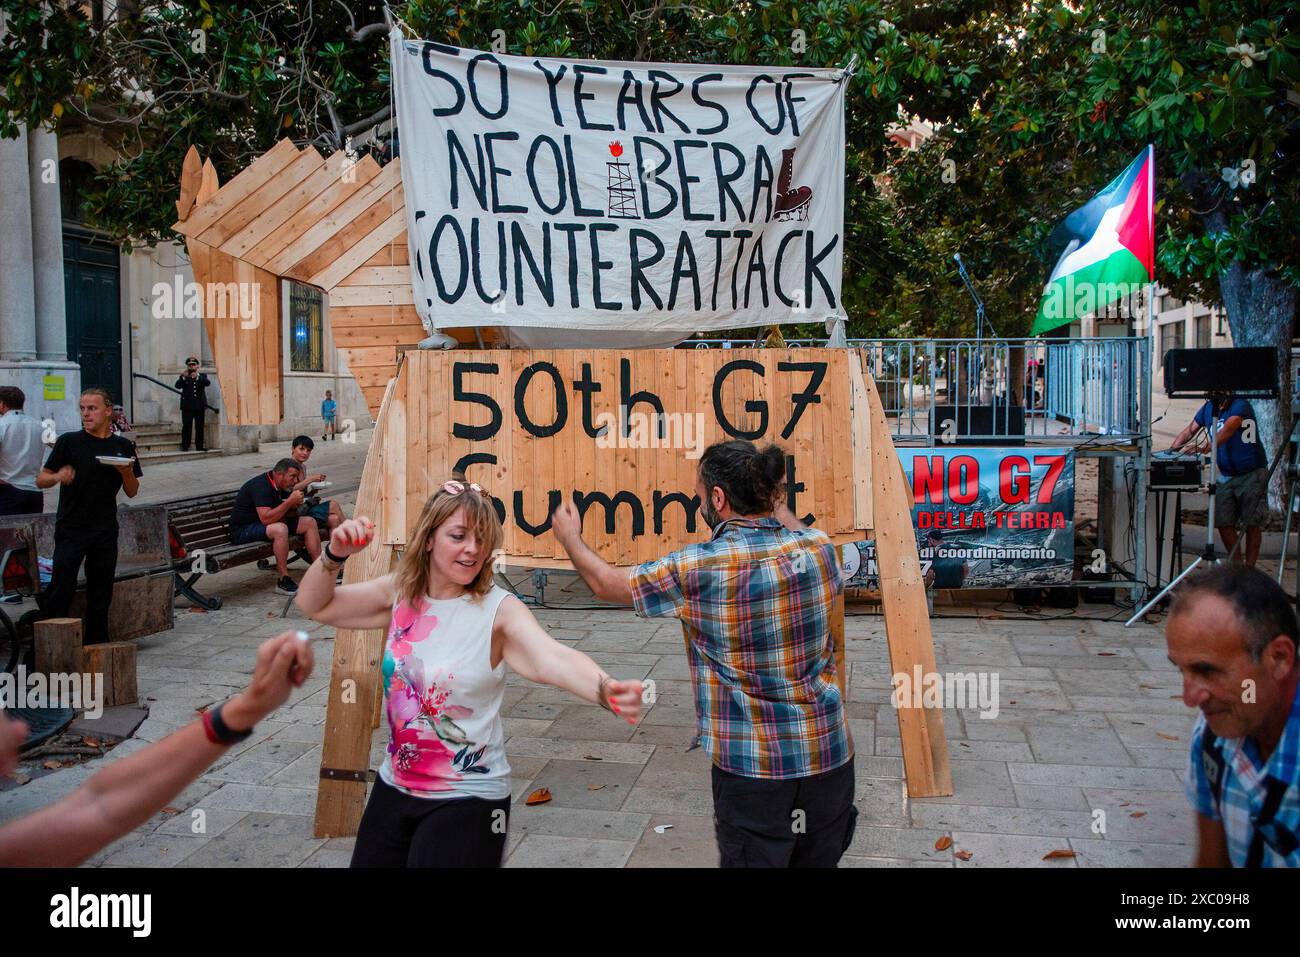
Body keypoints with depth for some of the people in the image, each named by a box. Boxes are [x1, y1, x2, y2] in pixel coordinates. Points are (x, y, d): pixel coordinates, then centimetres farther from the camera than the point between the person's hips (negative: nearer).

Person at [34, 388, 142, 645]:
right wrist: (58, 477, -22)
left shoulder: (123, 447, 8)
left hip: (105, 531, 3)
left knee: (101, 593, 8)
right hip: (70, 529, -3)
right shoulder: (69, 441, 0)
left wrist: (127, 472, -8)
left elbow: (132, 492, 12)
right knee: (61, 589, -9)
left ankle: (96, 644, 17)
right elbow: (41, 480, 0)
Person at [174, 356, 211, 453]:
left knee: (199, 427, 3)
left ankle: (199, 446, 7)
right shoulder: (183, 377, 9)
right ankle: (185, 446, -2)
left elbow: (208, 383, -9)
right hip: (187, 406, -1)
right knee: (186, 426, -4)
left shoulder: (202, 375, 12)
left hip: (200, 406, 1)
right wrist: (183, 377, -23)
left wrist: (197, 377, -24)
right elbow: (177, 386, -7)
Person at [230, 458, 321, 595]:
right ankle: (284, 581, -28)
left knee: (310, 522, 1)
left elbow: (289, 514, 13)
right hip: (243, 530, -10)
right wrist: (290, 501, -29)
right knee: (280, 529, -38)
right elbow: (266, 518, -34)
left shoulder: (283, 486, 5)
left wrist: (294, 506, -11)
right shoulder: (261, 486, -24)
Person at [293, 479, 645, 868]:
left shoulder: (499, 610, -19)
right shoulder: (400, 592, -3)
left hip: (468, 800, -5)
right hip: (394, 788, 5)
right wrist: (334, 555, -15)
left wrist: (606, 689, -58)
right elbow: (316, 605, 5)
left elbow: (552, 657, -37)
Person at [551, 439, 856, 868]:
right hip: (829, 757, 4)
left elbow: (608, 584, 2)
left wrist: (570, 538, 20)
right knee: (818, 860, 19)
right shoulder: (818, 548, -5)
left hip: (751, 768, -4)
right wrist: (775, 506, 34)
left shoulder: (696, 569, -15)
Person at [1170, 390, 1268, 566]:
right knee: (1223, 523, 0)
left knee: (1252, 523, -2)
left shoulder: (1240, 406, -18)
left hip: (1252, 473, -6)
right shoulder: (1208, 408, 3)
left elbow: (1228, 430, -34)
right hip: (1226, 474, 6)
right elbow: (1189, 431, 11)